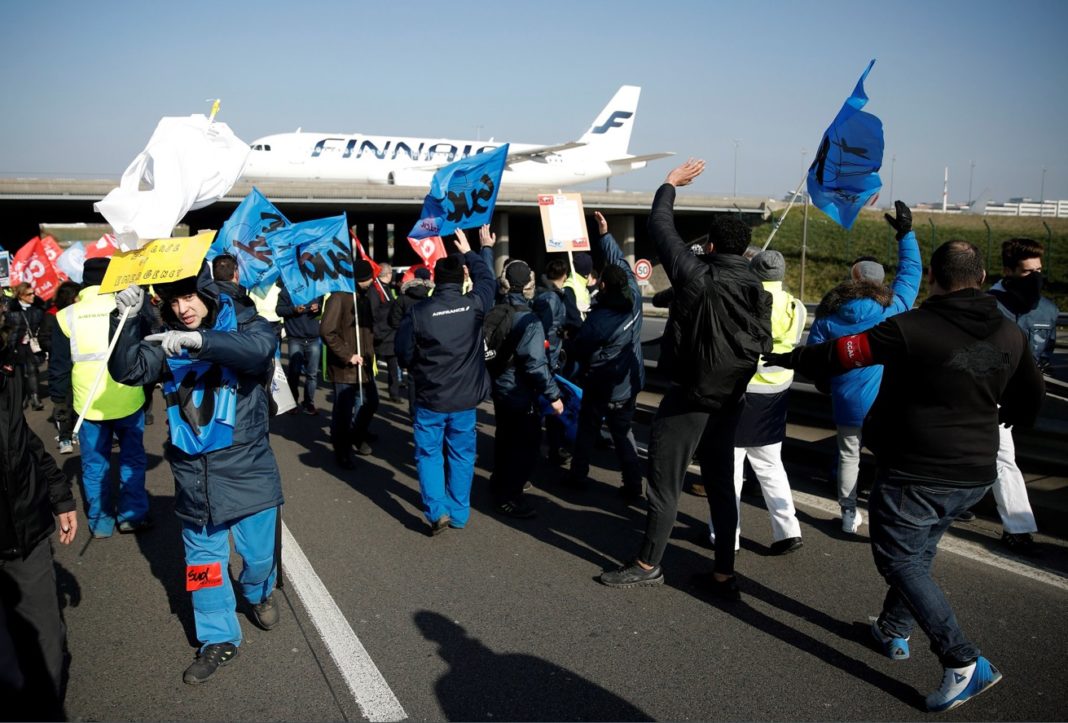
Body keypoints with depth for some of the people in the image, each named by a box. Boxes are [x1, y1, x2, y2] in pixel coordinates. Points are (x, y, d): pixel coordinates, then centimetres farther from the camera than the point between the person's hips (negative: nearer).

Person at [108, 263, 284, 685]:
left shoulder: (243, 323, -7)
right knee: (203, 559, 13)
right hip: (193, 472, 3)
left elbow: (261, 347, -30)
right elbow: (128, 371, -9)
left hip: (246, 467, -3)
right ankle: (219, 641, 30)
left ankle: (258, 592, 45)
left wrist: (199, 340, -42)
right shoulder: (167, 341, 3)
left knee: (259, 552, 11)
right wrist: (125, 320, -21)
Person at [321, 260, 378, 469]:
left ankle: (357, 438, 40)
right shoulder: (339, 297, -16)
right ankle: (342, 451, 19)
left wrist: (369, 353, 9)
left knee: (370, 403, 19)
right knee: (344, 410, 3)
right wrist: (347, 355, -20)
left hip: (363, 364, 9)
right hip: (344, 366, -8)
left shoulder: (362, 297, 13)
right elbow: (326, 331, -21)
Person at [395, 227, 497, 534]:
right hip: (465, 398, 2)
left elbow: (403, 354, -5)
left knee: (429, 454, 12)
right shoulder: (474, 305, -10)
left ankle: (436, 511, 3)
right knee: (461, 455, 13)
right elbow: (487, 279, 12)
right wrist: (471, 252, 28)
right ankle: (458, 514, 21)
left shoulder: (418, 312, -14)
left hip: (430, 398, -2)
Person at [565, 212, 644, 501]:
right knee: (623, 432, 14)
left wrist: (584, 368, 10)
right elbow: (620, 262, 1)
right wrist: (605, 234, 9)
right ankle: (633, 485, 12)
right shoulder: (634, 298, -12)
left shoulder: (599, 319, -27)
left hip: (601, 387, -5)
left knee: (587, 429, 15)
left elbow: (580, 349, -12)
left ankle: (578, 474, 28)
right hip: (630, 383, 5)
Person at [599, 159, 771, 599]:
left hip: (687, 400, -6)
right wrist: (734, 377, 15)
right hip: (729, 403, 6)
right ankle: (724, 575, 20)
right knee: (721, 486, 13)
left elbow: (661, 229, -6)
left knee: (665, 485, 6)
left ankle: (648, 566, 19)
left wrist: (671, 185, 9)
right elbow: (763, 345, 6)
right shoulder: (758, 291, 1)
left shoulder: (698, 277, -16)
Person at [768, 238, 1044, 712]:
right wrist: (1004, 418, 40)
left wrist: (787, 358, 4)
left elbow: (840, 353, -13)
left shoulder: (911, 329, -19)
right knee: (918, 553, 24)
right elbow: (1030, 396, 17)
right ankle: (894, 631, 38)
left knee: (901, 560, 4)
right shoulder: (1010, 335, 2)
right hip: (976, 474, 7)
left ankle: (963, 663, -1)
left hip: (916, 473, -7)